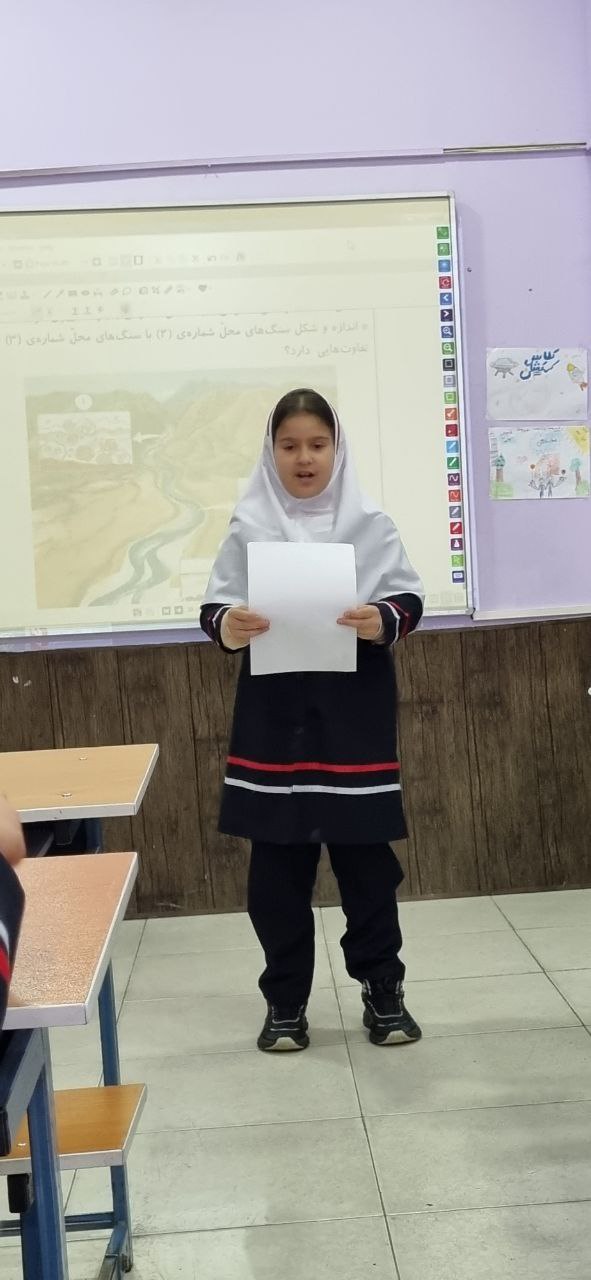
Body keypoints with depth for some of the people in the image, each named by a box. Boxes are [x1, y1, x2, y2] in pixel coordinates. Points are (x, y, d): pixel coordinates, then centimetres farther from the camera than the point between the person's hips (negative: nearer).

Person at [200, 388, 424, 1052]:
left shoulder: (369, 522, 2)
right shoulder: (248, 526, 3)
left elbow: (409, 600, 3)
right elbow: (214, 608, 2)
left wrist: (383, 621, -19)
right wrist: (228, 625, -20)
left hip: (355, 707, 0)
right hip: (273, 709, 1)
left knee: (366, 853, 5)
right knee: (277, 862, 5)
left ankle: (382, 990, 21)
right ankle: (285, 1000, 19)